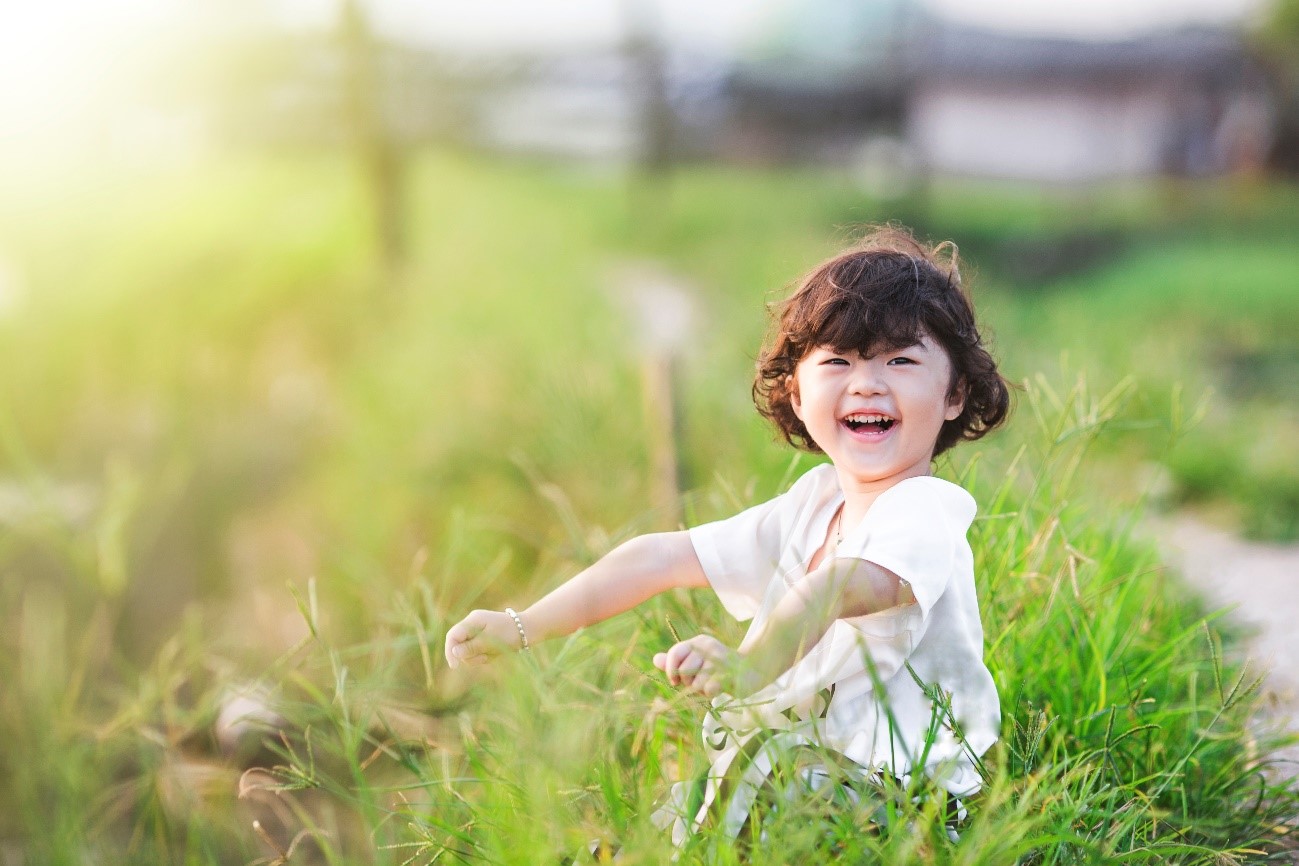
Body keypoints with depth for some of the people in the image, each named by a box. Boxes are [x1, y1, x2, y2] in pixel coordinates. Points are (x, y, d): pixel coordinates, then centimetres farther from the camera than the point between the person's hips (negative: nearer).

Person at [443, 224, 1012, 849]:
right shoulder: (811, 504, 12)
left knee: (766, 755, -28)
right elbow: (665, 557, 12)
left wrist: (750, 664, -53)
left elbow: (843, 585, -34)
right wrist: (521, 627, 8)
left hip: (907, 792, -7)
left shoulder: (924, 513, -13)